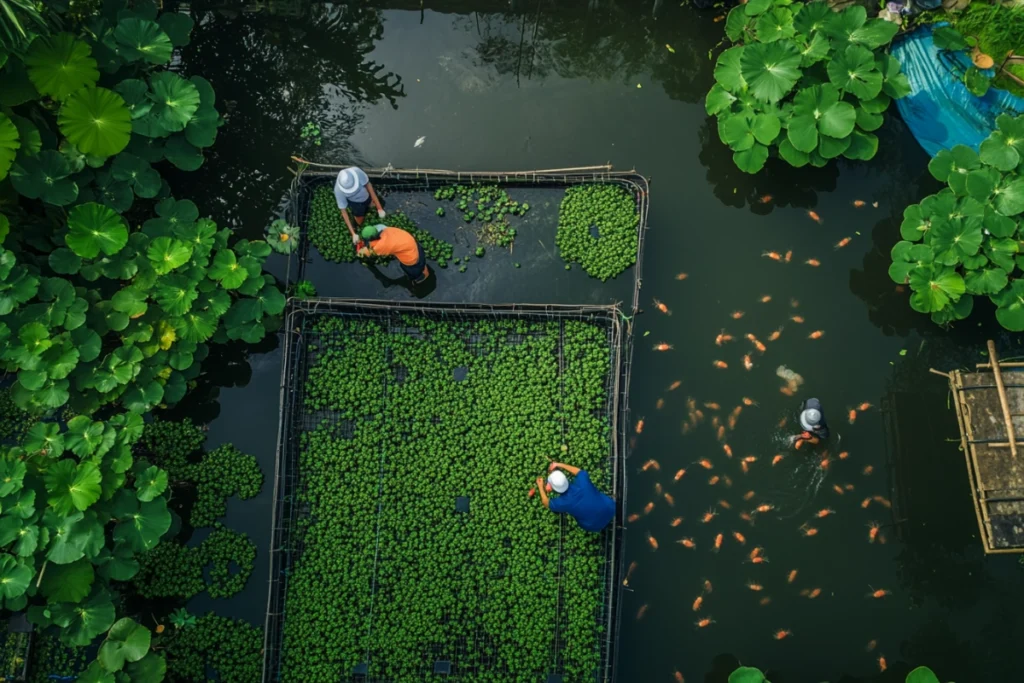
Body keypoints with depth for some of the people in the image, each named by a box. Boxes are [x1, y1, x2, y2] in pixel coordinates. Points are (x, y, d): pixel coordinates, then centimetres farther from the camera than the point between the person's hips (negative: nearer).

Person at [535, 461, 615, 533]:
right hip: (610, 508, 2)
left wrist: (540, 487, 11)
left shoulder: (562, 502, -24)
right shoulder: (582, 482, -24)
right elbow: (580, 471, 1)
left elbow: (547, 504, 0)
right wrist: (560, 465, 4)